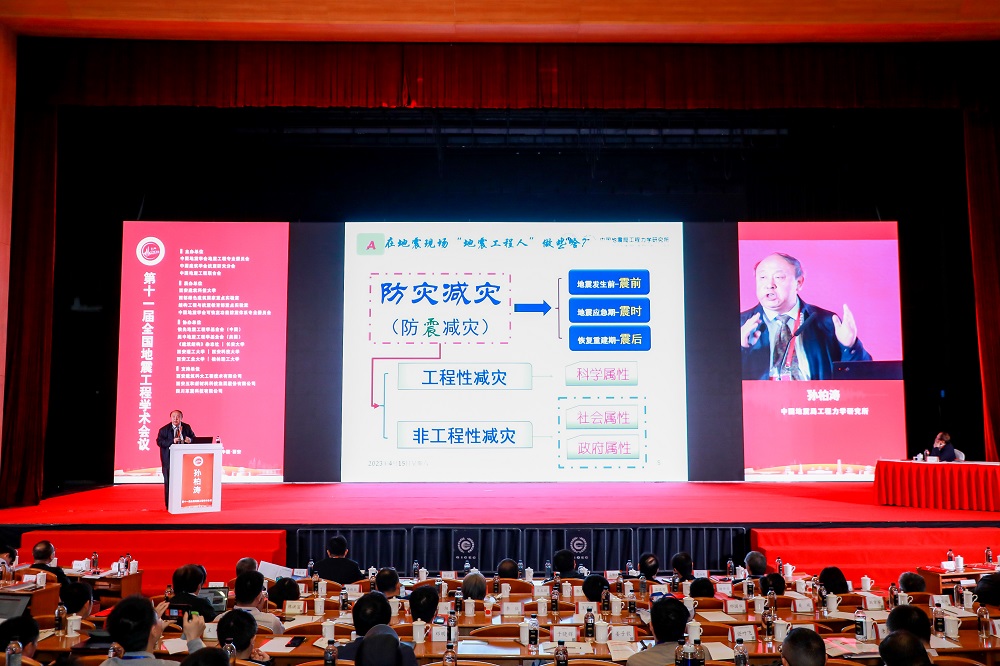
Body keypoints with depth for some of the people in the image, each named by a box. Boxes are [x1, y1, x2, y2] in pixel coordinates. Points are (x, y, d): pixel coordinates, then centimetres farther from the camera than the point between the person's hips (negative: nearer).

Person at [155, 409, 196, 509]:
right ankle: (169, 505, 11)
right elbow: (159, 441, -11)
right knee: (169, 482, 2)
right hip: (169, 459, -2)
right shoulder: (164, 429, -2)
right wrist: (172, 441, -24)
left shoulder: (187, 428, 6)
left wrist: (190, 440, -15)